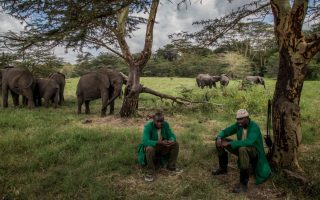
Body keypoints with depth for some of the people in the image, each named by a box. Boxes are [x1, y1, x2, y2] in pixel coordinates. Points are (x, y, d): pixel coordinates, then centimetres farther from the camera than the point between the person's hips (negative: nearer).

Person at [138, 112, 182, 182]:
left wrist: (171, 141, -35)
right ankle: (150, 171, -20)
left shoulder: (165, 124, -10)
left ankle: (171, 166, 0)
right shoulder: (148, 126, -25)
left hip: (162, 147, 5)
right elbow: (145, 141, -35)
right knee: (150, 149, -37)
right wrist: (158, 143, -46)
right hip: (150, 146, -5)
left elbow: (172, 136, -11)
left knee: (175, 144, -14)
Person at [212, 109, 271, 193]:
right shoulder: (238, 125, -6)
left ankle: (244, 184, -35)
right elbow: (225, 132, 0)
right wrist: (219, 138, -24)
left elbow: (248, 142, -44)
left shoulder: (254, 127, -27)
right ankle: (223, 168, 12)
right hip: (242, 149, 7)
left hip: (254, 151, -7)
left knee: (242, 149, -43)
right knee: (220, 141, -4)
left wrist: (229, 143, -42)